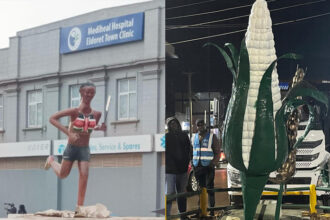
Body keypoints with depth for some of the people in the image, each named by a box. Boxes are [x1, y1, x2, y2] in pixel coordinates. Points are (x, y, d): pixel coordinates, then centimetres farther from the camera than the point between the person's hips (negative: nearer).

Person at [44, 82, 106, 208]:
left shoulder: (96, 114, -5)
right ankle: (51, 161, 45)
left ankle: (80, 205, -1)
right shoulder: (75, 111, -17)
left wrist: (101, 128, -7)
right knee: (63, 175, 12)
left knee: (84, 176, -10)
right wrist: (69, 133, -26)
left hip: (85, 149, 2)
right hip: (72, 147, -2)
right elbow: (52, 119, -18)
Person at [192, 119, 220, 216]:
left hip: (208, 166, -4)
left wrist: (213, 164, -11)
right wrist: (193, 163, 7)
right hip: (197, 167, 4)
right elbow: (191, 151, 20)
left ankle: (211, 209, -4)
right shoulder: (194, 137, 14)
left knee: (209, 188, -6)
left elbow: (217, 152, -1)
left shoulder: (211, 137, 1)